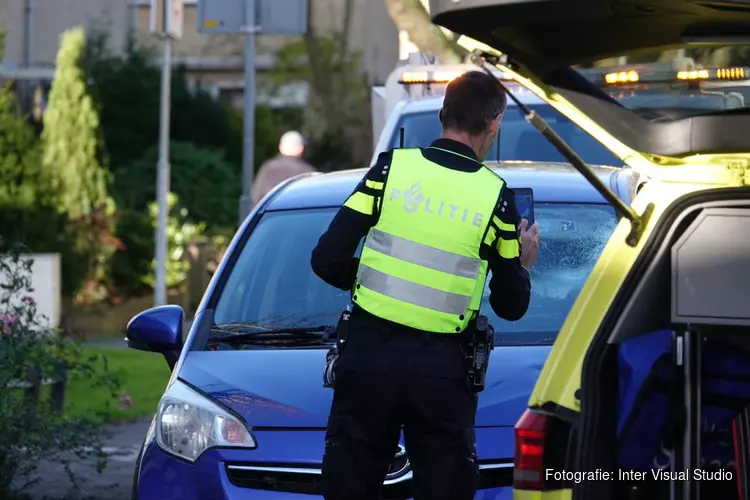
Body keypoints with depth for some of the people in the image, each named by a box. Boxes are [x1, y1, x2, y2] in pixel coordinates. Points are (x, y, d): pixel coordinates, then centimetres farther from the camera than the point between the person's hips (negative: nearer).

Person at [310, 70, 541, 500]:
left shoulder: (391, 168, -1)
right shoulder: (495, 195, -1)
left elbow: (328, 259, -4)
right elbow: (511, 306, 7)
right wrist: (522, 263, 26)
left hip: (368, 354, 1)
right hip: (441, 368, -1)